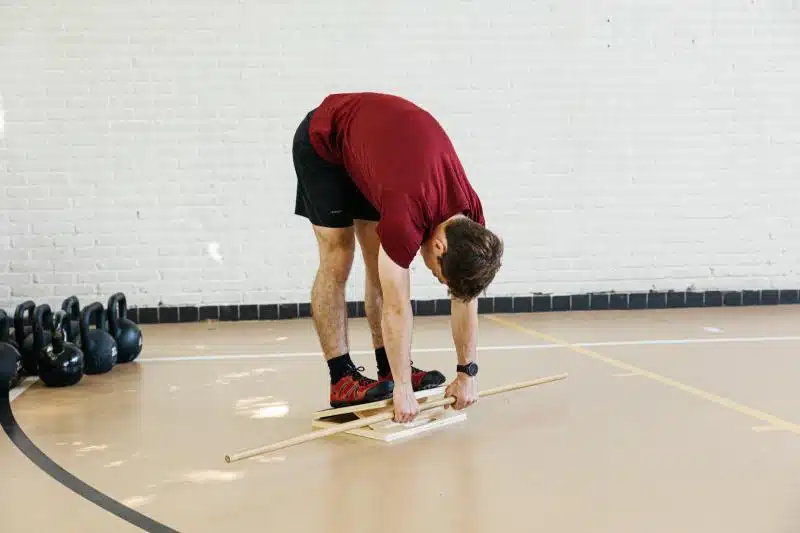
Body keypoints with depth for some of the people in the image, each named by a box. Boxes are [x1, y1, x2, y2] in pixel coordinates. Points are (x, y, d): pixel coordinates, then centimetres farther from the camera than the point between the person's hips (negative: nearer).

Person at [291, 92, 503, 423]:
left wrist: (468, 372, -5)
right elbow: (397, 308, -33)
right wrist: (402, 389, -26)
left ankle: (390, 368, 6)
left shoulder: (470, 214, -19)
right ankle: (341, 378, -7)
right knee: (337, 261, -10)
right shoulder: (406, 218, -40)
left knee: (381, 264, 1)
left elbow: (465, 298, -9)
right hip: (323, 142, -6)